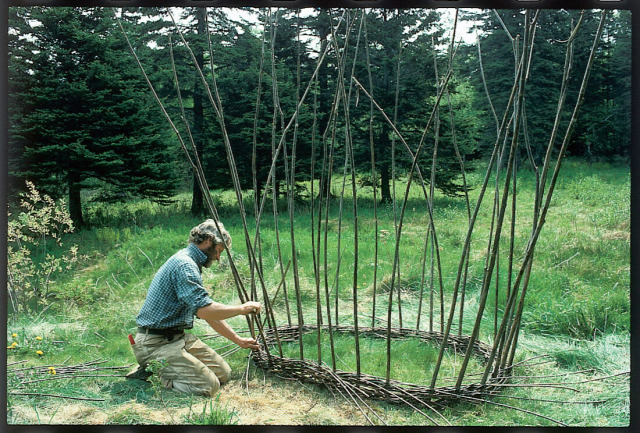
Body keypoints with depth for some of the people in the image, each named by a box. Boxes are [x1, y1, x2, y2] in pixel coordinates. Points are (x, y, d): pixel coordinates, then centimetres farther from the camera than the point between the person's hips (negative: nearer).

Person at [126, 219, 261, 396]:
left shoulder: (190, 263, 15)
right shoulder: (184, 264, -19)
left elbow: (211, 314, 20)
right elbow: (204, 310, -29)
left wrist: (239, 340, 19)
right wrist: (243, 308, -15)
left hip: (177, 336, 10)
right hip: (155, 342, -10)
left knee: (224, 373, 6)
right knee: (208, 385, -21)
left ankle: (157, 367, 13)